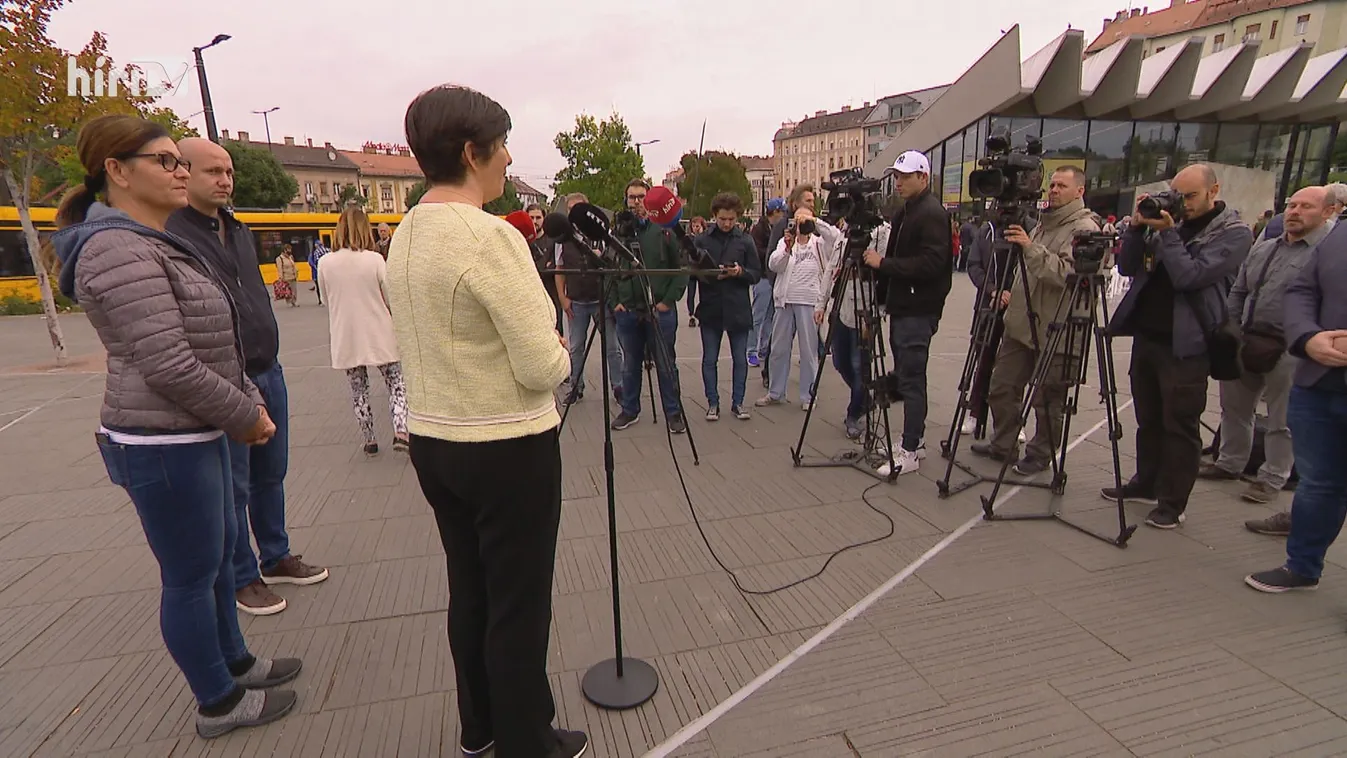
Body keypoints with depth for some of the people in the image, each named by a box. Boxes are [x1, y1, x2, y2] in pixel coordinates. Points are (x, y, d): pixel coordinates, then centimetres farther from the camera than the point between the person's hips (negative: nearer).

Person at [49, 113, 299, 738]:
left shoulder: (159, 247, 13)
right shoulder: (120, 252, -18)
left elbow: (214, 346, 16)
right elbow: (169, 367, -24)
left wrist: (250, 404, 7)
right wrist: (246, 416, -13)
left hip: (196, 433, 10)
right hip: (163, 445, -10)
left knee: (220, 550, 21)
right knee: (192, 575, 5)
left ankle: (234, 662, 40)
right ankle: (219, 703, 23)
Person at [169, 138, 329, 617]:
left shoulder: (238, 230, 13)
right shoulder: (169, 234, -13)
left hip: (268, 374, 7)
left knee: (271, 476, 18)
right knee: (232, 489, 7)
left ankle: (276, 559, 34)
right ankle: (243, 577, 24)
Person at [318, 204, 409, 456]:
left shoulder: (326, 263, -4)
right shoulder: (375, 259, -11)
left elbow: (328, 301, 5)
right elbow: (391, 298, -4)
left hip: (345, 338, 2)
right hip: (378, 335, -2)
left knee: (358, 389, 14)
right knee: (396, 382, 11)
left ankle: (369, 440, 21)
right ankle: (400, 431, -4)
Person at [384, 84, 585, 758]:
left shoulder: (403, 236, 7)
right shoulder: (490, 236, -20)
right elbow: (544, 366, -23)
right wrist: (560, 353, -1)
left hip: (430, 442, 9)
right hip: (508, 449, -8)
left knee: (468, 591, 21)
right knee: (519, 606, 9)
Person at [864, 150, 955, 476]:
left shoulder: (932, 214, -11)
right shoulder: (904, 211, 18)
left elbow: (932, 264, -21)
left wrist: (884, 263, -19)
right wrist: (883, 294, 11)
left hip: (918, 311, -10)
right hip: (901, 307, 10)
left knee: (911, 380, -6)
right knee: (905, 377, 14)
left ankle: (909, 451, 0)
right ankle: (915, 440, 25)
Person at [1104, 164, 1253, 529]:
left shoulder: (1234, 233, -5)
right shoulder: (1171, 221, 12)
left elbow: (1189, 276, -19)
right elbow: (1127, 267, 9)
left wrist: (1167, 233, -15)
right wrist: (1137, 227, -3)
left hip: (1186, 345, -6)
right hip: (1146, 334, 6)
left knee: (1180, 426, 1)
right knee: (1148, 419, 15)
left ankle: (1173, 503, 10)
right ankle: (1145, 484, 28)